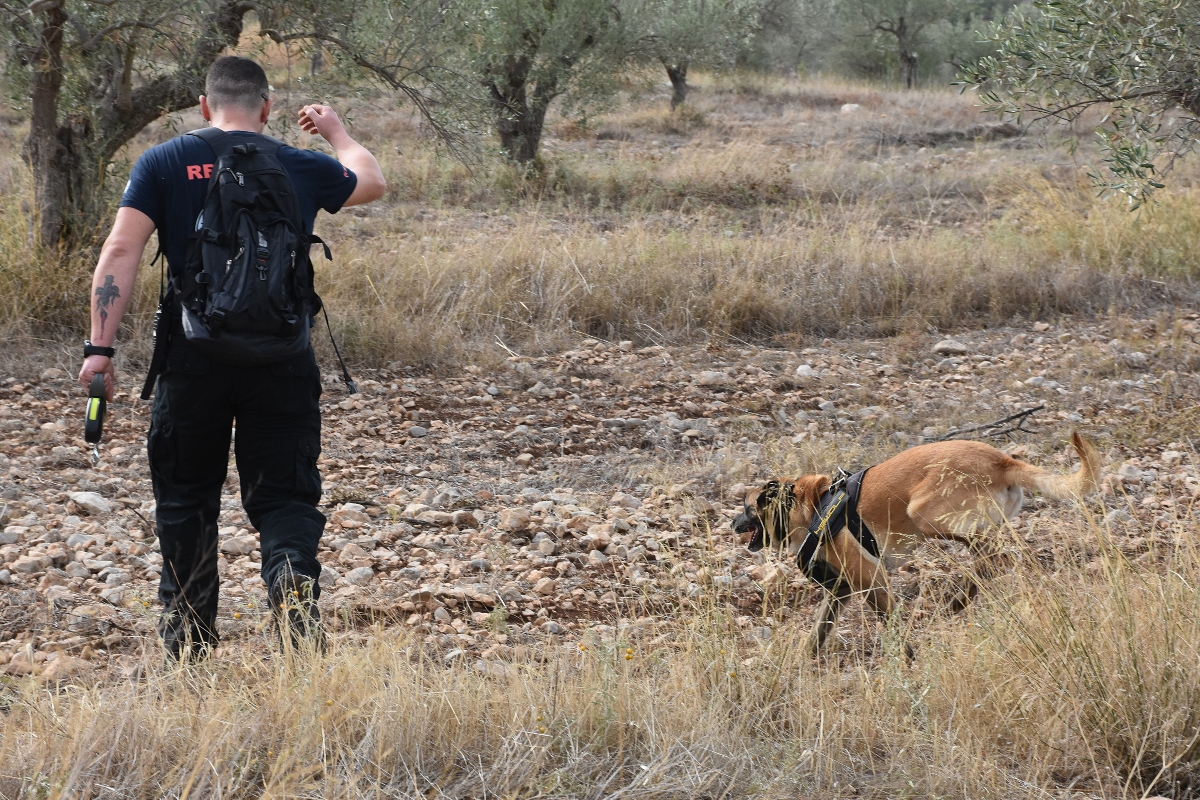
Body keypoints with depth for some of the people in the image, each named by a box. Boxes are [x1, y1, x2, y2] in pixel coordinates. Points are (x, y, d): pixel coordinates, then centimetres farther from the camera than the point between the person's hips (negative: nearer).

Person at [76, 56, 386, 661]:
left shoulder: (163, 164, 1)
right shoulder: (301, 169, 5)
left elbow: (121, 251, -9)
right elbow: (372, 182, 25)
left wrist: (100, 346, -9)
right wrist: (336, 131, 44)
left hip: (193, 360, 0)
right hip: (281, 361, 0)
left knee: (185, 498, 14)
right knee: (284, 496, 6)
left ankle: (187, 644, 21)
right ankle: (293, 579, -23)